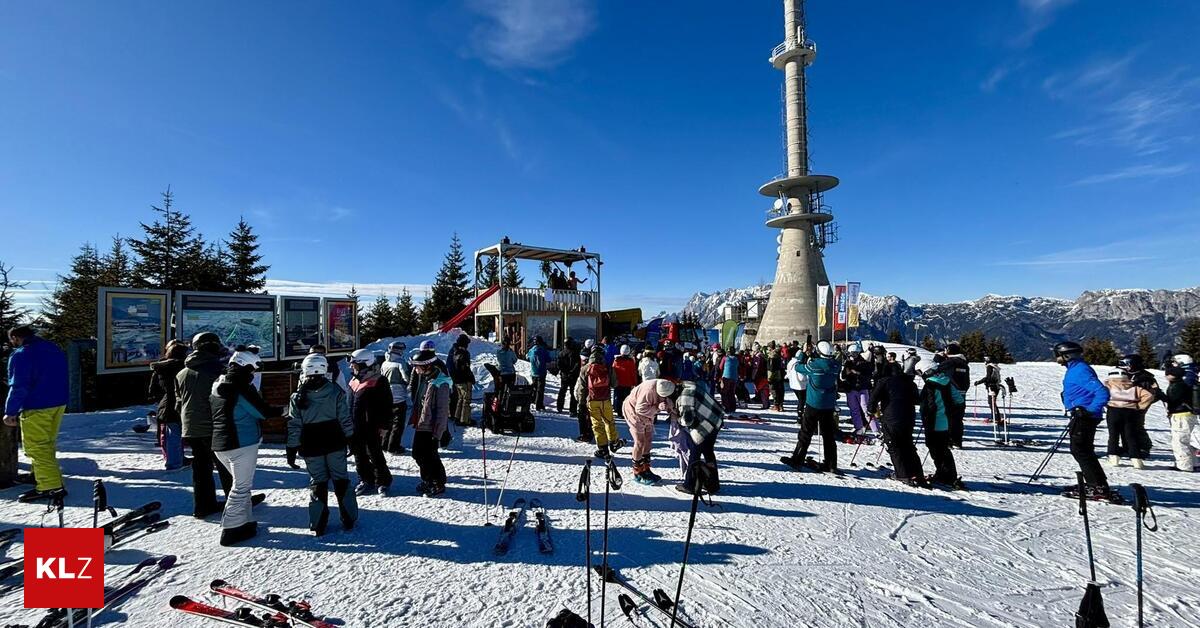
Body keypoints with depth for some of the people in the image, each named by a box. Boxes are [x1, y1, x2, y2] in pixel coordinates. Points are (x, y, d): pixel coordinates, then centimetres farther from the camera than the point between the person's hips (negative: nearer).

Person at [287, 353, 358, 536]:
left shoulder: (298, 396, -7)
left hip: (311, 448, 0)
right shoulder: (335, 391, -8)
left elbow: (294, 426, -5)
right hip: (335, 445, 0)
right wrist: (350, 439, 6)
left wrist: (292, 448, 5)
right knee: (341, 479, 11)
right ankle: (349, 519, 15)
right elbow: (345, 419, -5)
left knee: (317, 482, 12)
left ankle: (318, 525, 15)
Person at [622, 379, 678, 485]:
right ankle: (638, 474, 8)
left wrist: (669, 406, -27)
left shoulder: (665, 388, -15)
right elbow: (640, 409, -30)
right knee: (640, 442, -4)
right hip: (633, 411, -8)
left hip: (647, 414, 8)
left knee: (648, 441, 12)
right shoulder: (649, 390, -37)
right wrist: (657, 408, -34)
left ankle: (645, 470, 25)